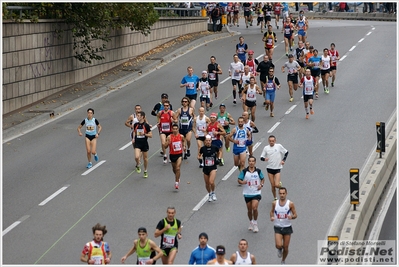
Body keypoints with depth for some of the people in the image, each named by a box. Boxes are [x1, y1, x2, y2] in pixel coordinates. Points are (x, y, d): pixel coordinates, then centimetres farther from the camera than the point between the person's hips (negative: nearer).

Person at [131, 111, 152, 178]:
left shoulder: (146, 125, -10)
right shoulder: (135, 124, 0)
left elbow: (150, 135, -8)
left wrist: (144, 134, -23)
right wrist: (133, 138, 5)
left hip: (144, 144, -1)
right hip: (137, 143, 1)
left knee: (145, 158, 11)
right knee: (137, 157, -20)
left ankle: (145, 171, 31)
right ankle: (137, 166, 11)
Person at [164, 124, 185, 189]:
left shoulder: (181, 136, -4)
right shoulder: (169, 137, -10)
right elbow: (165, 146, -10)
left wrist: (184, 146, 9)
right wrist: (167, 143, -27)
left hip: (179, 154, -1)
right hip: (172, 155, 1)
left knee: (178, 168, -17)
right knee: (174, 169, 19)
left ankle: (177, 182, -11)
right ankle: (177, 177, 51)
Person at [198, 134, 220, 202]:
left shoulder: (215, 147, -9)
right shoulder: (203, 148, -8)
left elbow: (218, 151, 13)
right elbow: (198, 156, 3)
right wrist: (200, 157, -17)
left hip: (213, 167, -2)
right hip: (205, 168, 2)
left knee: (211, 182, -19)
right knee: (207, 184, 12)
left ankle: (213, 193, 11)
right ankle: (209, 194, 40)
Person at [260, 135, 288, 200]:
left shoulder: (279, 146, -4)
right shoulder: (266, 148, 0)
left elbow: (286, 152, 8)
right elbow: (261, 157, 1)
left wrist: (283, 160, -2)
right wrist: (264, 159, -21)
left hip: (277, 168, -2)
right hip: (269, 168, 2)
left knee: (277, 185, -13)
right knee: (272, 185, 3)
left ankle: (279, 181, 22)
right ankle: (275, 198, 20)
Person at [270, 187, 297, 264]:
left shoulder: (290, 204, -7)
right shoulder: (275, 203, -2)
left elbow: (295, 215, -2)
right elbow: (272, 211, 15)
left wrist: (292, 216, -24)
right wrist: (271, 217, -6)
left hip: (287, 228, 0)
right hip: (278, 228, 0)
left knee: (286, 247, 6)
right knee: (278, 245, -18)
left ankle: (283, 261, 32)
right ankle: (279, 249, 20)